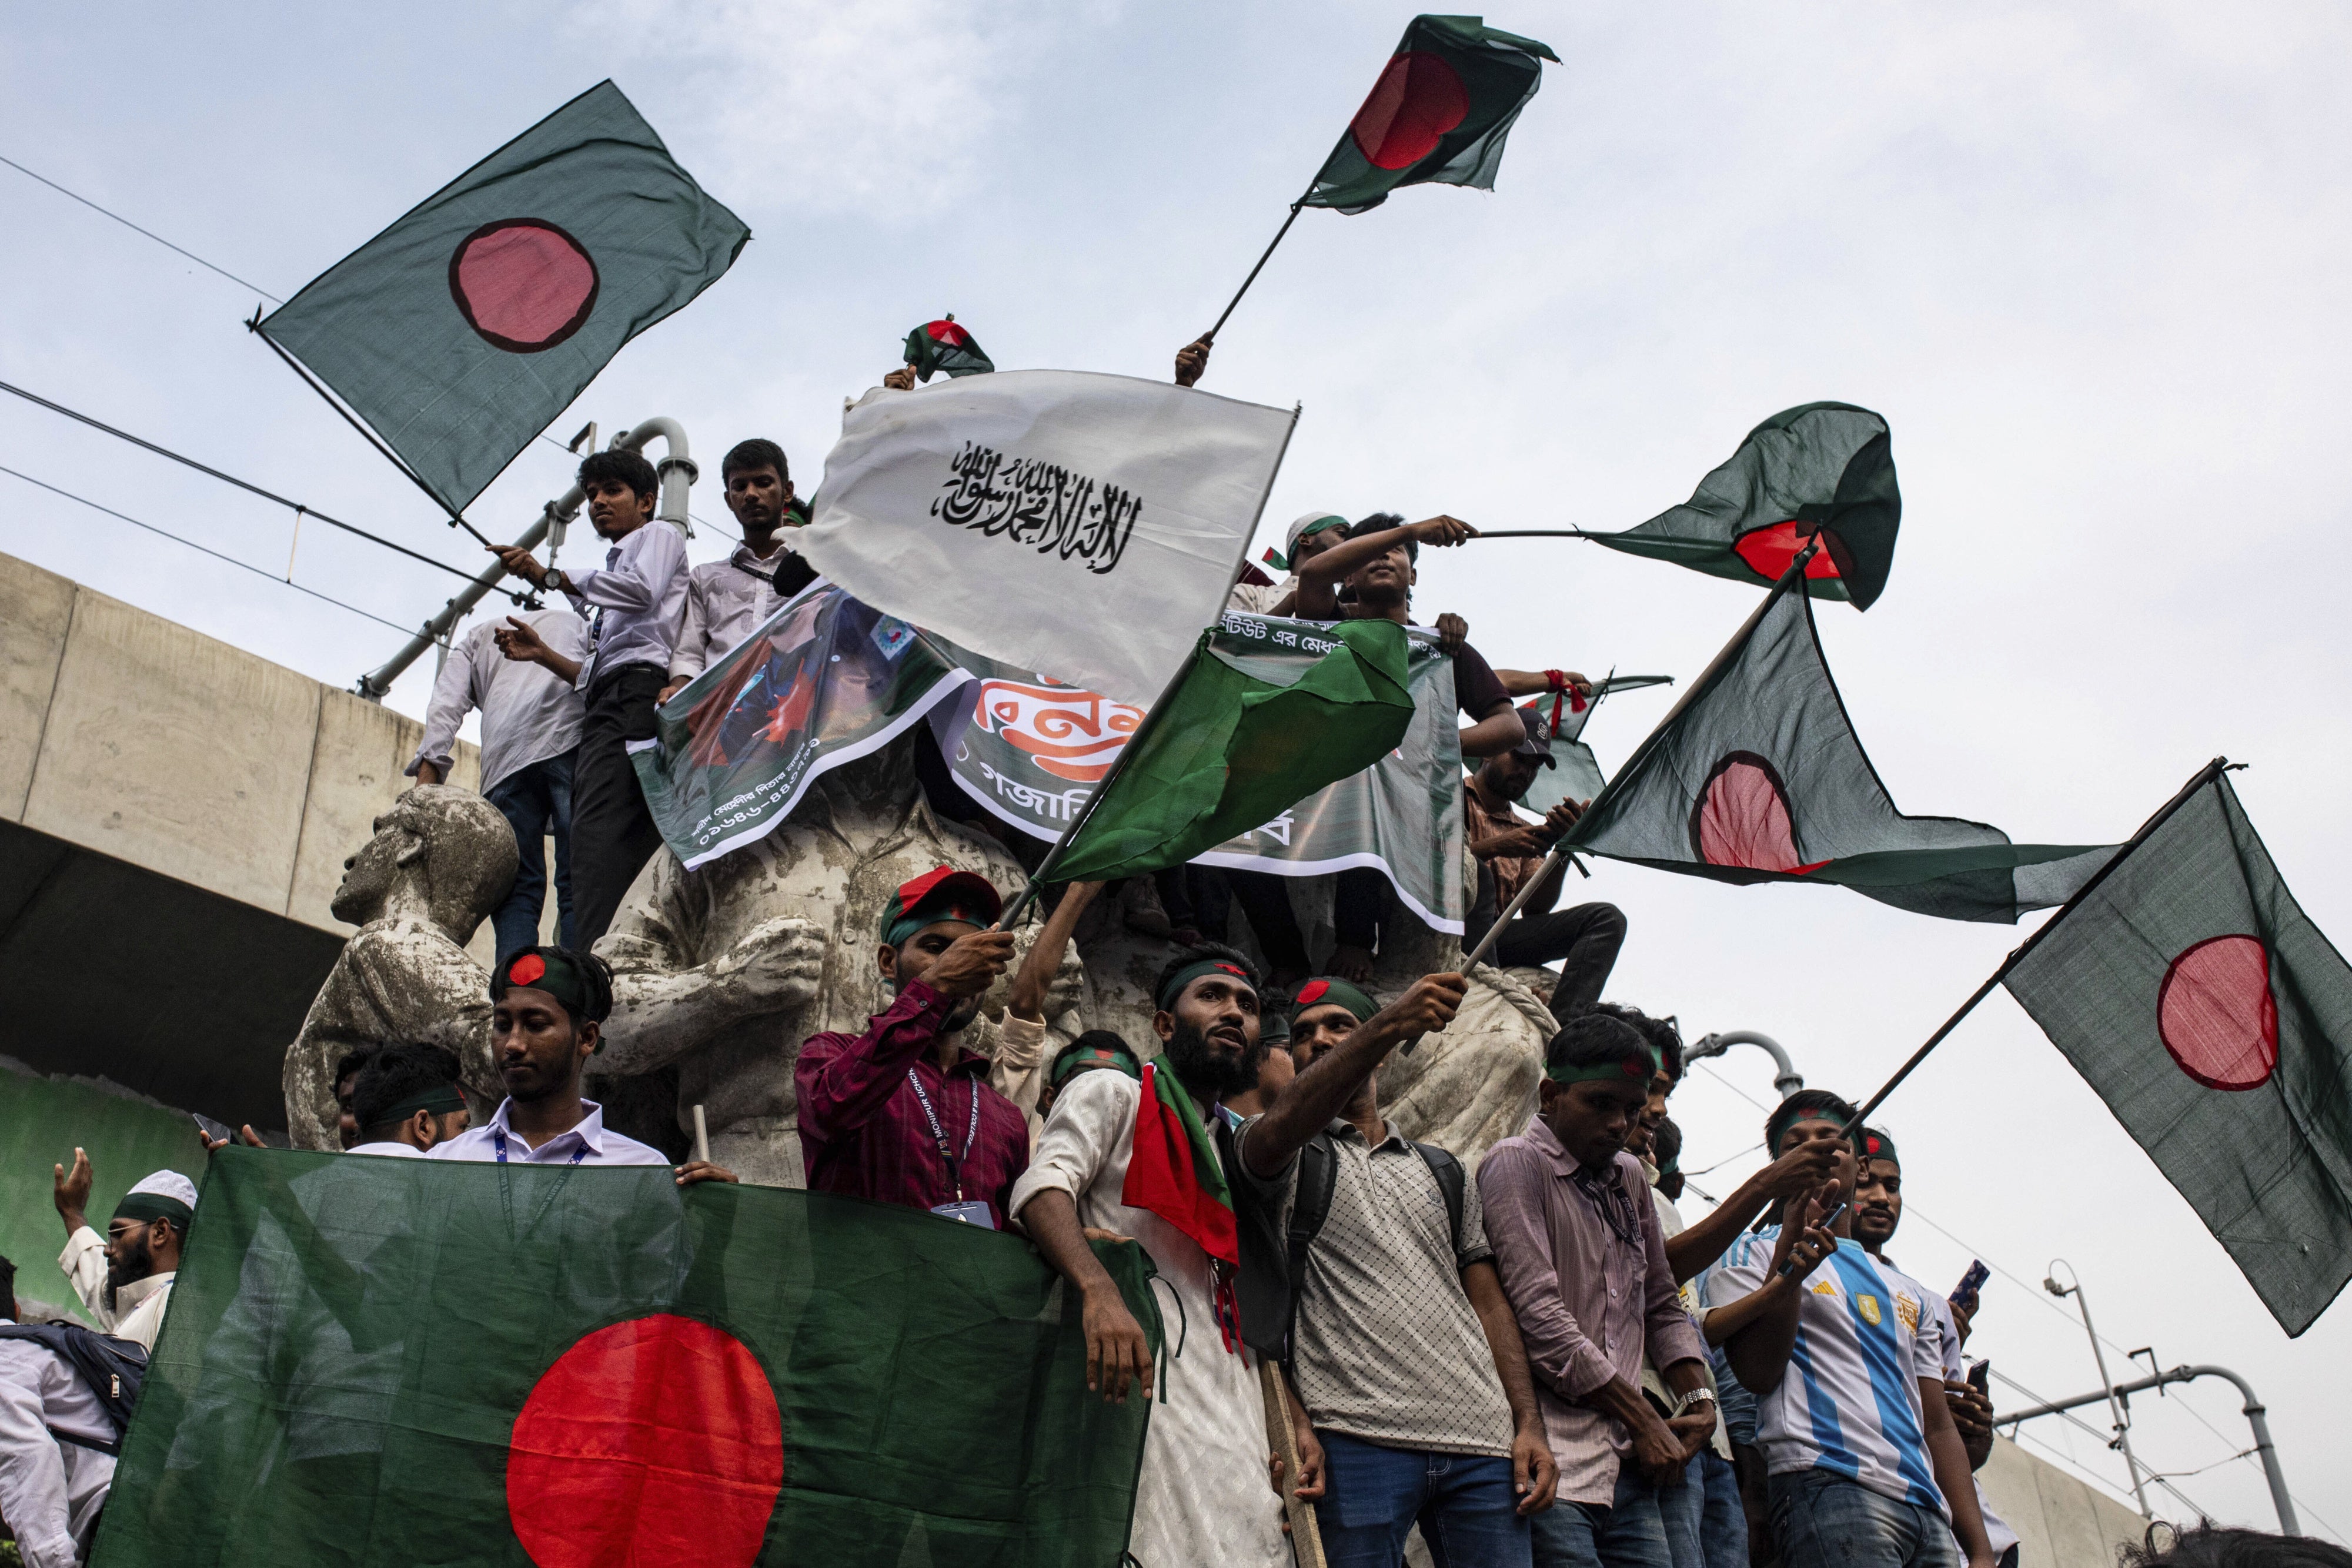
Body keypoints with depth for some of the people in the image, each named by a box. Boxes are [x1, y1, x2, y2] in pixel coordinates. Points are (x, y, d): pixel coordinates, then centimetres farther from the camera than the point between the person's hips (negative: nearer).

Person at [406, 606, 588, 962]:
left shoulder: (476, 638, 35)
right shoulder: (574, 623, 36)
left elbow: (447, 702, 16)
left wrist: (429, 767, 5)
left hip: (506, 750, 1)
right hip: (573, 734, -1)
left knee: (517, 891, -4)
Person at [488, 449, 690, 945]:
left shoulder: (658, 534, 16)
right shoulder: (617, 566, 39)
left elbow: (643, 590, -9)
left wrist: (551, 577, -9)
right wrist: (543, 654, 18)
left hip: (635, 695, -9)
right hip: (606, 708, 10)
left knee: (600, 837, -27)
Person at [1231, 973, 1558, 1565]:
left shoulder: (1444, 1172, 24)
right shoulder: (1290, 1156, 9)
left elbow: (1489, 1303, 18)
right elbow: (1281, 1128, -17)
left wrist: (1529, 1424, 4)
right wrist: (1390, 1023, -29)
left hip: (1482, 1444, 4)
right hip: (1358, 1442, -4)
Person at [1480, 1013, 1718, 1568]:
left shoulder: (1628, 1176, 18)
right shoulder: (1516, 1164, -4)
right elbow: (1540, 1318, -12)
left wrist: (1698, 1398, 9)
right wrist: (1645, 1422, -6)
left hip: (1627, 1463, 7)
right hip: (1556, 1465, -7)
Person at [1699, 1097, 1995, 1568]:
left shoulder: (1907, 1292, 28)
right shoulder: (1753, 1254, 12)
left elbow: (1939, 1427, 20)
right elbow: (1757, 1373, -4)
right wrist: (1790, 1264, -13)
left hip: (1930, 1510, 6)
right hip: (1829, 1485, -6)